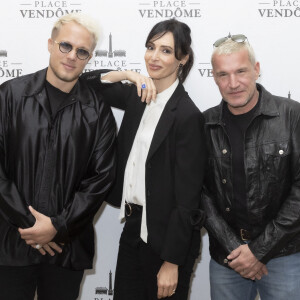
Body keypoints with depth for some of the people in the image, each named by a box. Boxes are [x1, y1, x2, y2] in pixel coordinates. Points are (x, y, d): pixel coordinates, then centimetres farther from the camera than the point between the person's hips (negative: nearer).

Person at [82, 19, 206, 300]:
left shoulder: (187, 115, -18)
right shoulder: (137, 96, 3)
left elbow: (187, 198, -18)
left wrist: (172, 262, -16)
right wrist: (125, 74, -7)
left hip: (166, 234, -7)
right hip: (133, 225, 7)